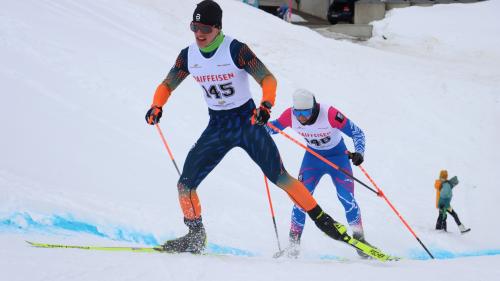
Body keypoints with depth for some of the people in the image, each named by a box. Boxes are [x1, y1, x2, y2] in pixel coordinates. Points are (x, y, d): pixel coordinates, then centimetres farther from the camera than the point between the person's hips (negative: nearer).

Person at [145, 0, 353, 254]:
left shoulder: (236, 50, -17)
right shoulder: (188, 56, -4)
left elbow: (268, 79, -19)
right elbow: (167, 85, 7)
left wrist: (266, 105, -39)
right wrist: (157, 106, -14)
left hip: (247, 121, -4)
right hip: (217, 127, 4)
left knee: (280, 177, -11)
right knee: (185, 184, -5)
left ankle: (321, 219, 0)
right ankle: (195, 236, 12)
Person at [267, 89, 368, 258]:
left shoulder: (330, 114, -33)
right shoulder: (290, 116, -22)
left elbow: (357, 132, -24)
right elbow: (272, 127, -3)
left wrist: (359, 152, -40)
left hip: (338, 157, -3)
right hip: (313, 157, 3)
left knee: (346, 198, -15)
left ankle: (360, 239, 2)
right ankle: (294, 242, 2)